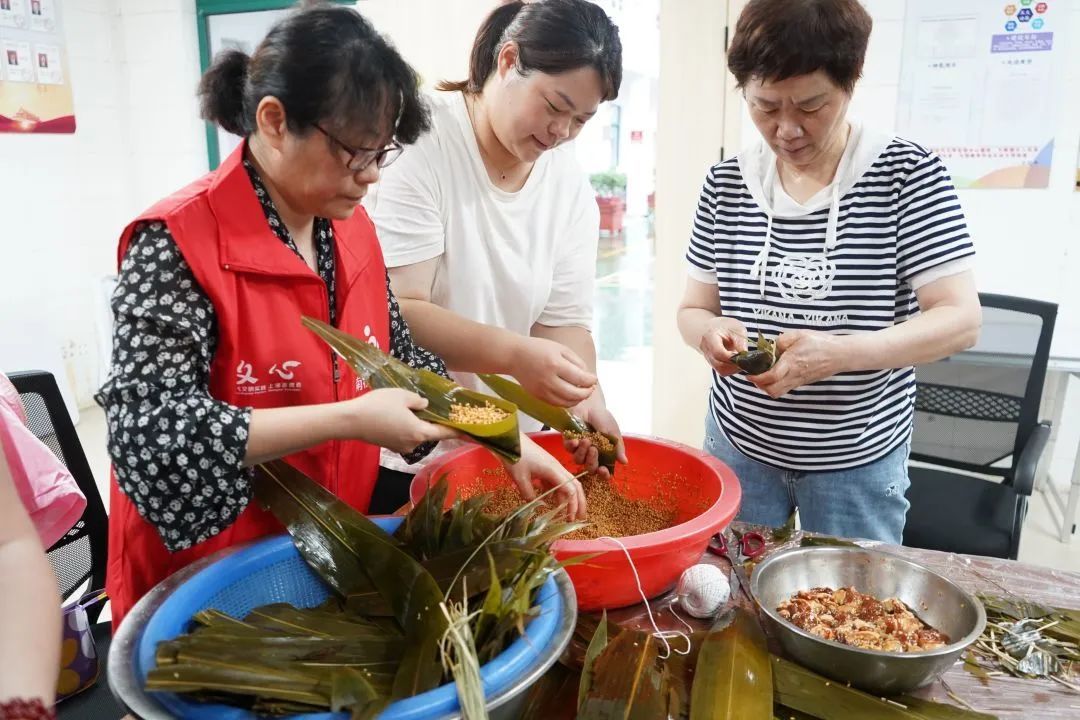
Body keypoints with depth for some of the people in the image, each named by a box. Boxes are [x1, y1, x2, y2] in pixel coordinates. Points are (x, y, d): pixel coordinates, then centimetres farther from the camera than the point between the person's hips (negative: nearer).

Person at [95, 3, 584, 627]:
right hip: (212, 576, -6)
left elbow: (398, 358, 6)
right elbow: (150, 432, -27)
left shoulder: (351, 226, -1)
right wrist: (348, 420, -29)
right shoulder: (177, 244, -21)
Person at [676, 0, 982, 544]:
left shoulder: (907, 173, -9)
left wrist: (839, 352, -29)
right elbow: (692, 309, 3)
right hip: (739, 444, 3)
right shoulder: (726, 184, -1)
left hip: (858, 457, -2)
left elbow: (961, 319, -13)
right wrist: (709, 331, -20)